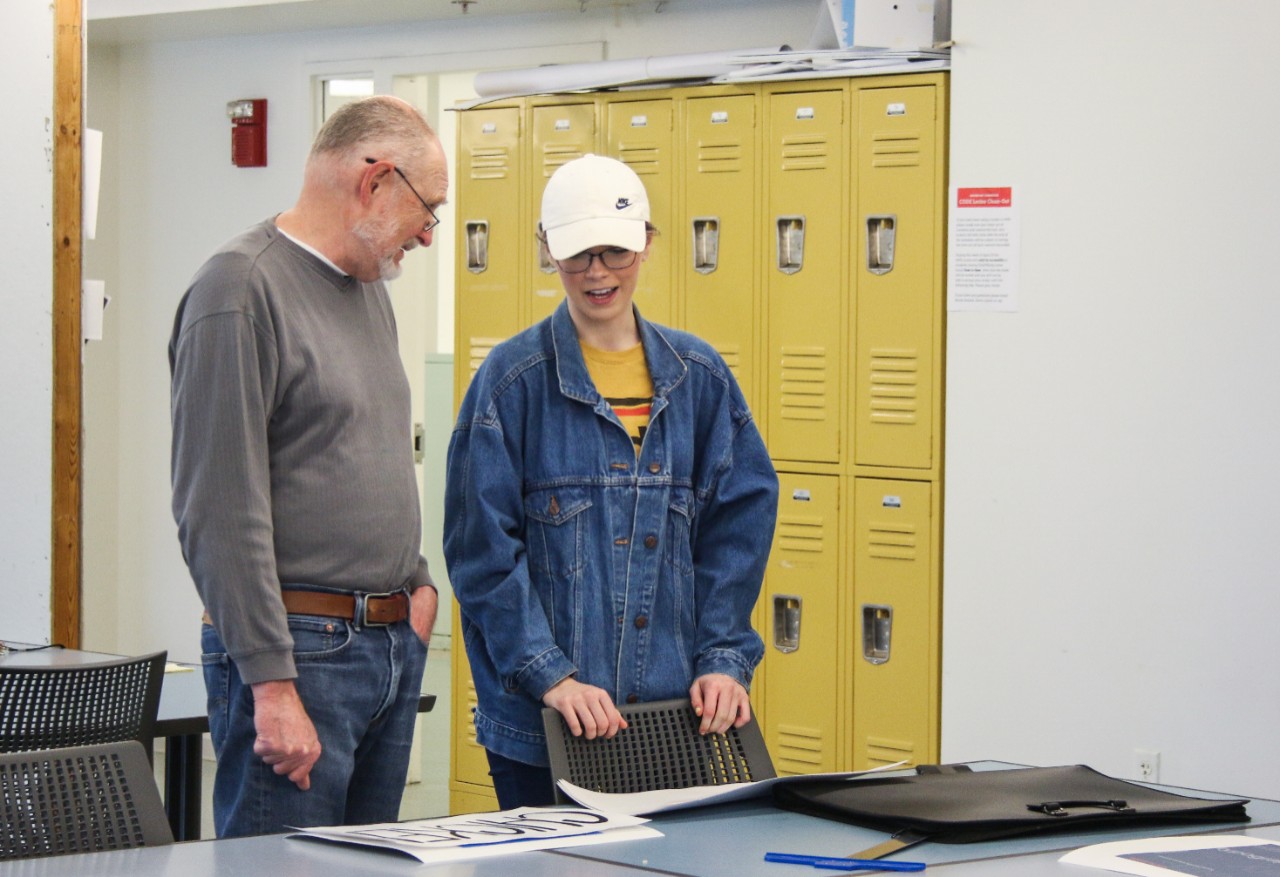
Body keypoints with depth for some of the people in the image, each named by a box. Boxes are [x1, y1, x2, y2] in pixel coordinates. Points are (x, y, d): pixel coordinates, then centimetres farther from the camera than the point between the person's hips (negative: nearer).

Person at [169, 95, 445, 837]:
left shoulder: (367, 286, 16)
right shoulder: (242, 288, -13)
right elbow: (220, 511, -18)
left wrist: (415, 581, 14)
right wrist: (272, 685, -21)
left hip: (394, 641, 9)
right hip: (301, 649, -9)